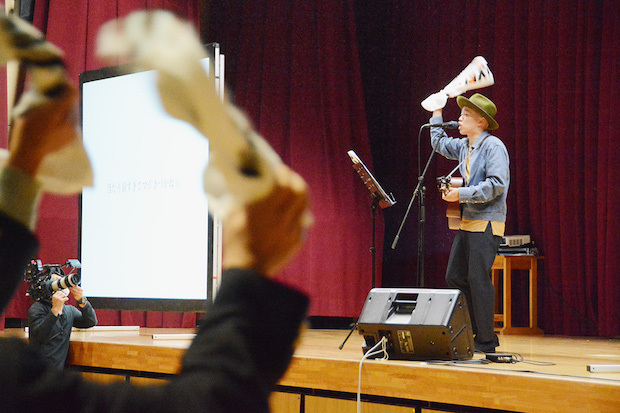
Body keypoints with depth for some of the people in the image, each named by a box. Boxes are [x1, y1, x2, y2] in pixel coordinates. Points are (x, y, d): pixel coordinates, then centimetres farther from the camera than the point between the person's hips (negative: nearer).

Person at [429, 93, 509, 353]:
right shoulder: (464, 146, 15)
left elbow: (496, 184, -21)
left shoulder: (493, 146, -11)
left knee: (478, 279, -9)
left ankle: (486, 342, -2)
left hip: (487, 223, -9)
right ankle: (473, 332, 17)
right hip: (467, 222, 9)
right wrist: (437, 114, 32)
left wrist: (462, 194, -20)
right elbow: (440, 144, 36)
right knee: (454, 278, 9)